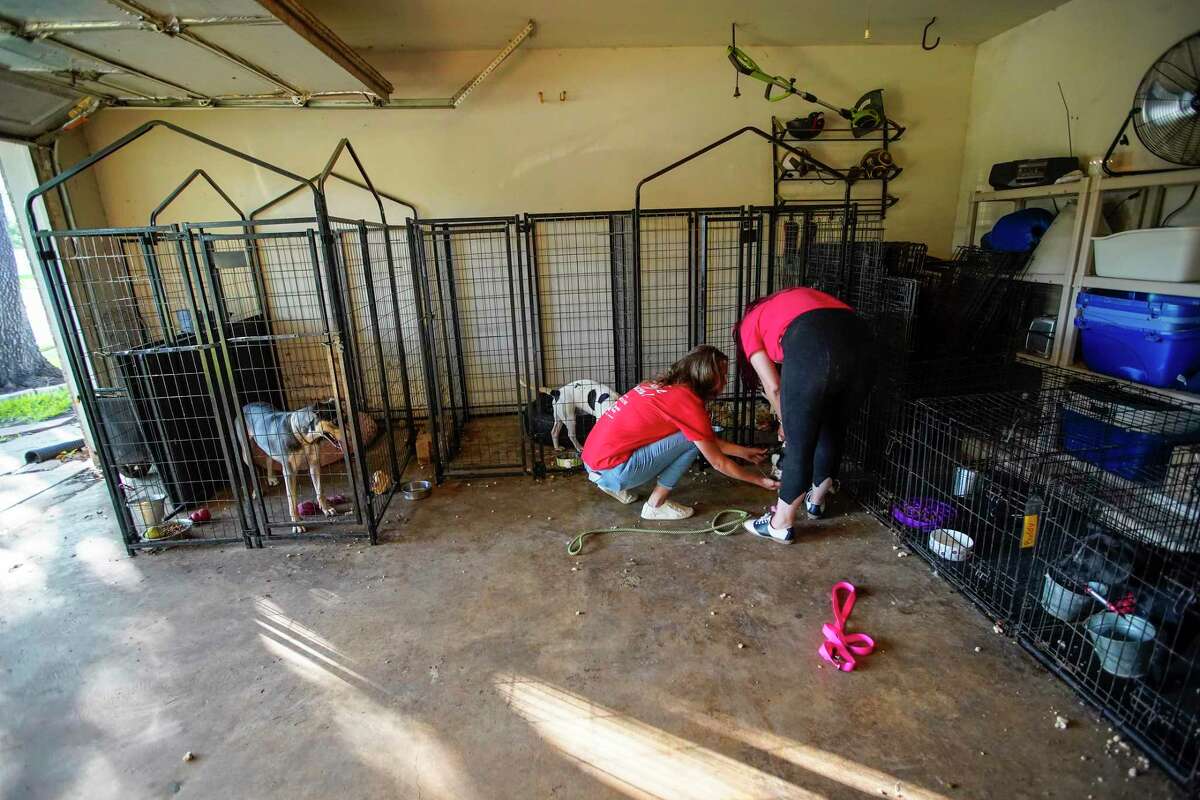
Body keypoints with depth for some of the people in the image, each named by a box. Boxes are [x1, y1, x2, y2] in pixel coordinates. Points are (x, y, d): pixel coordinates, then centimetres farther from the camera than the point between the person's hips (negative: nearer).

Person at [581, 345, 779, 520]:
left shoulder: (664, 385, 11)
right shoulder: (688, 401, -14)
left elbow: (709, 439, 24)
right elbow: (719, 463, -3)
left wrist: (743, 452, 29)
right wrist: (760, 480, 10)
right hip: (613, 470, -9)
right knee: (693, 439, -7)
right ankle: (656, 505, 2)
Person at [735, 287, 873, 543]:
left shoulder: (749, 324, 25)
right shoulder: (795, 300, 41)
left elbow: (773, 387, 16)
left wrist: (785, 423, 33)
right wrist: (793, 421, 42)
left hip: (813, 347, -6)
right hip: (859, 339, 6)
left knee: (798, 442, 9)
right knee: (833, 430, 25)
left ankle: (781, 524, 24)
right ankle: (816, 499, 46)